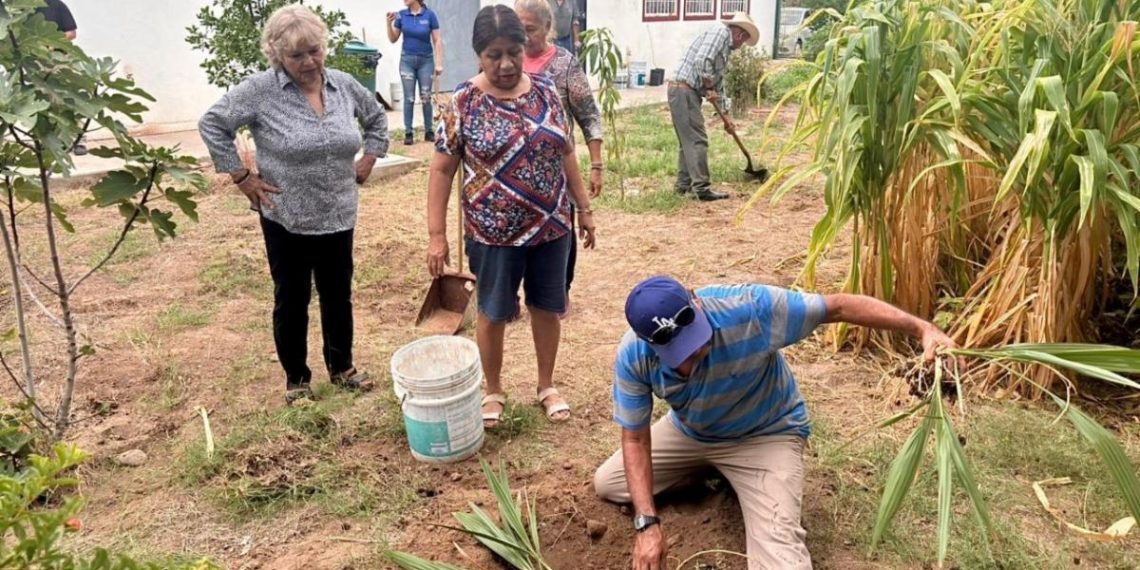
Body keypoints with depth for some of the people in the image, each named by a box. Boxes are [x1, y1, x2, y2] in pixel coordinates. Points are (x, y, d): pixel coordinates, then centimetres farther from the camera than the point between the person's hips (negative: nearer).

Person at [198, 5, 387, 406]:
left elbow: (377, 118, 18)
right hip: (286, 219, -4)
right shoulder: (260, 90, -13)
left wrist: (369, 159, 8)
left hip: (338, 217, 4)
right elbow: (212, 124, -7)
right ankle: (296, 379, 26)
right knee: (291, 300, 9)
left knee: (339, 295, 15)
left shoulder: (344, 85, 0)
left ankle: (341, 367, 34)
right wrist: (240, 176, -9)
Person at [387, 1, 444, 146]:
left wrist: (439, 63, -10)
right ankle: (408, 133, 6)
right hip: (407, 60, 2)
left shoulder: (429, 15, -7)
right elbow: (393, 39, 6)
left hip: (426, 60, -2)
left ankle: (428, 131, 13)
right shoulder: (401, 15, 0)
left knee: (426, 98, 4)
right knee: (409, 98, 1)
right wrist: (389, 23, -11)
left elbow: (437, 41, -5)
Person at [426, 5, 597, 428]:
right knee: (493, 313, 11)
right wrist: (436, 235, -11)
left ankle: (546, 386, 35)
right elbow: (442, 170, -8)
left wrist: (584, 208, 10)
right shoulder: (463, 102, -10)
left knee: (547, 308, 15)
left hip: (551, 227, 3)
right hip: (493, 234, -3)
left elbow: (565, 154, 9)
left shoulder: (545, 92, 0)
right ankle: (493, 391, 32)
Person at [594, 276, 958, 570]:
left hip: (767, 434, -5)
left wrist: (921, 329, -30)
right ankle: (713, 470, 25)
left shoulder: (749, 308, -36)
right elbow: (635, 439, -16)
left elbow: (838, 307, -25)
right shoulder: (632, 358, -26)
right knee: (606, 484, 16)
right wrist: (647, 522, -24)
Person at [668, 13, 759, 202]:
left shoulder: (725, 50, 23)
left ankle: (684, 183, 23)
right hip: (684, 90, -10)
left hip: (688, 93, 10)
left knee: (688, 140, 15)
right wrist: (709, 88, -10)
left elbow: (718, 83, 28)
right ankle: (702, 188, -8)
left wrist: (726, 117, 28)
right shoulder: (720, 31, -6)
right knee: (697, 140, -9)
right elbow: (702, 61, -22)